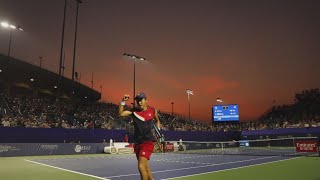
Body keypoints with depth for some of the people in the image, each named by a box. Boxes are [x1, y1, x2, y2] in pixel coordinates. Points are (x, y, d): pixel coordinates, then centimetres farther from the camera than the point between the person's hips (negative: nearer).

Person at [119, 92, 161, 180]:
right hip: (137, 142, 4)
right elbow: (120, 113, -10)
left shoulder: (153, 111, 1)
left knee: (141, 166, -17)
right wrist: (123, 102, -19)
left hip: (148, 142, -3)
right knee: (145, 168, 15)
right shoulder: (133, 111, 2)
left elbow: (157, 120, 21)